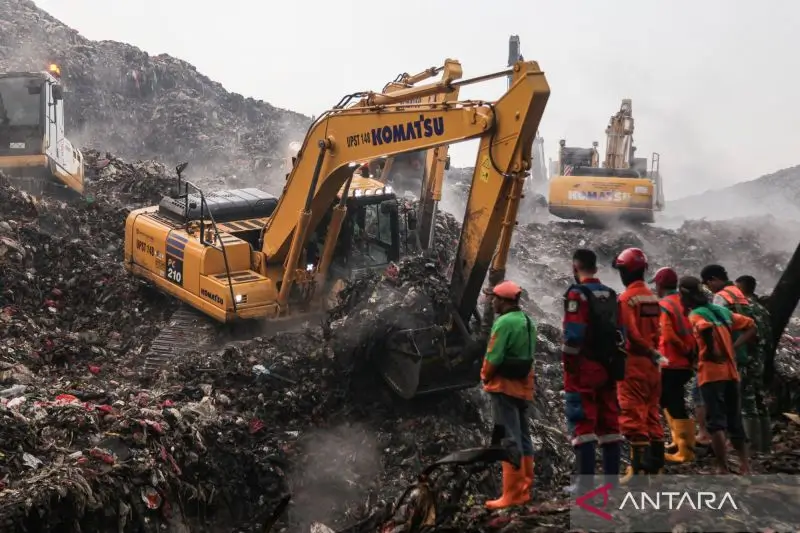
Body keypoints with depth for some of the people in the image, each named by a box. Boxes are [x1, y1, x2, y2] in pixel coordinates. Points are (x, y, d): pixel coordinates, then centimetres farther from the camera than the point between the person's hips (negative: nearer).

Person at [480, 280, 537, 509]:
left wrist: (485, 376, -2)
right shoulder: (527, 321, 11)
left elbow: (493, 357, -20)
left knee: (509, 439, -7)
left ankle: (512, 494, -6)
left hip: (504, 386, -9)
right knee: (523, 437, 13)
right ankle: (524, 488, 20)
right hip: (523, 386, 9)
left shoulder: (504, 322, -18)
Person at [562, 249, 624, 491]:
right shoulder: (611, 295, 12)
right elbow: (619, 333, 11)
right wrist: (614, 363, 16)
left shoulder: (577, 293, -9)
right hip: (608, 367, 7)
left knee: (583, 424, -4)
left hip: (584, 367, -7)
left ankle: (586, 483, -8)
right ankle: (612, 480, 15)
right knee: (609, 424, 11)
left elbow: (573, 334, -17)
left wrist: (567, 363, -8)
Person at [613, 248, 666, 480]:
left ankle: (639, 468, -9)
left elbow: (630, 333, -19)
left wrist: (652, 353, -8)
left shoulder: (626, 298, -12)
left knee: (632, 415, -6)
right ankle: (656, 465, 19)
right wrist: (653, 352, 11)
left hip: (634, 361, -8)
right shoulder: (652, 297, 10)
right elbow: (656, 331, 11)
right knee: (652, 413, 14)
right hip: (652, 362, 8)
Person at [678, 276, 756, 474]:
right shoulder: (722, 310, 15)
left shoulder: (696, 314, -8)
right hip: (731, 372, 7)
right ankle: (745, 466, 16)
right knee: (735, 420, 14)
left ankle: (723, 469, -9)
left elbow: (707, 328, -31)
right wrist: (733, 348, 9)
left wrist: (710, 352, -16)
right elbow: (751, 326, 17)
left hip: (711, 372, -7)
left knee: (716, 422, -6)